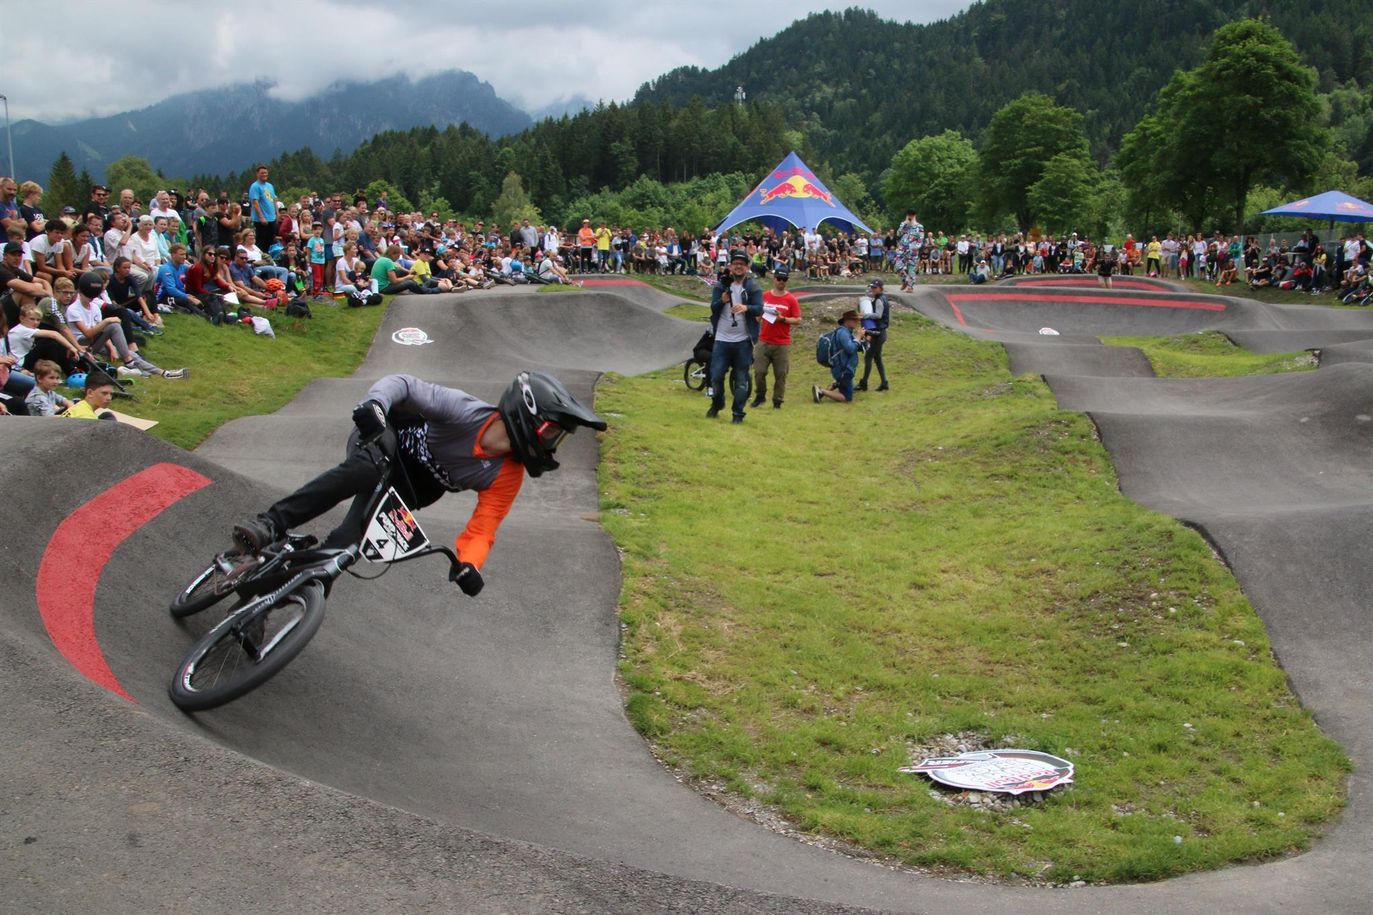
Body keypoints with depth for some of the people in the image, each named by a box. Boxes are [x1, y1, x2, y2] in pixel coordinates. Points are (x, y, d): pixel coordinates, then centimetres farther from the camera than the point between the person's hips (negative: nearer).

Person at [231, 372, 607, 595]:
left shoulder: (508, 477, -18)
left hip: (410, 491, 4)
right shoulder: (467, 411, -30)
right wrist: (375, 401, -53)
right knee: (364, 470, -38)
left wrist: (470, 564, -41)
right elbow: (404, 384, -30)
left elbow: (482, 528, -18)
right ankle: (271, 523, -40)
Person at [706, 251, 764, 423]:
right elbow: (713, 307, -2)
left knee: (741, 380, 2)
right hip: (722, 339, 1)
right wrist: (722, 301, -24)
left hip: (743, 341, -1)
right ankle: (716, 404, 27)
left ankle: (738, 413, 11)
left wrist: (746, 307, -34)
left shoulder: (753, 288, 0)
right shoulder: (721, 285, 5)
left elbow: (759, 309, -12)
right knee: (716, 375, 3)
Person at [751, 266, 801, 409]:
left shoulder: (791, 300, 0)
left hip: (782, 344, -2)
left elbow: (798, 320, -2)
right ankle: (760, 397, 18)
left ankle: (777, 402, 10)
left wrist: (783, 319, -15)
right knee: (759, 371, 0)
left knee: (781, 375, 1)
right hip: (764, 342, 2)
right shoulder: (764, 296, 7)